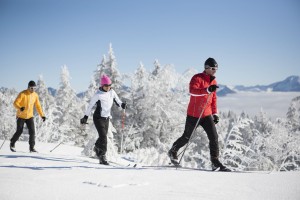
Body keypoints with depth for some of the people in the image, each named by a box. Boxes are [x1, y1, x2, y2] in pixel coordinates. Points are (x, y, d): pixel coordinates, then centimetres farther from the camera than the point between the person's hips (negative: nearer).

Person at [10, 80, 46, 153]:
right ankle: (12, 144, 26)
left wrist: (42, 115, 4)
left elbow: (38, 106, 10)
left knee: (32, 132, -9)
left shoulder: (35, 95, 0)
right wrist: (20, 108, -41)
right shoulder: (22, 94, -16)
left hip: (30, 116, 4)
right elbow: (15, 103, -20)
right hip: (21, 116, -4)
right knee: (19, 131, 2)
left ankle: (32, 147, -1)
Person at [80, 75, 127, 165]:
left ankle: (97, 148, 43)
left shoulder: (112, 92, 1)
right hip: (98, 118, -6)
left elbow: (117, 101, 8)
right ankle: (102, 156, -10)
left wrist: (122, 104, -16)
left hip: (106, 118, 6)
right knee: (103, 136, -15)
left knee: (104, 136, 15)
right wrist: (86, 116, -6)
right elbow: (90, 105, -7)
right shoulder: (98, 94, -14)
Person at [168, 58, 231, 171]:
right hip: (194, 114, -6)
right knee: (186, 137, 8)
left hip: (207, 115, 6)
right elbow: (192, 91, -31)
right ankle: (173, 152, 32)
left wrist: (215, 113, 15)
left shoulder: (213, 81, 11)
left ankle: (215, 162, -4)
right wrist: (207, 90, -43)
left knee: (214, 137, -7)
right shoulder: (197, 78, -12)